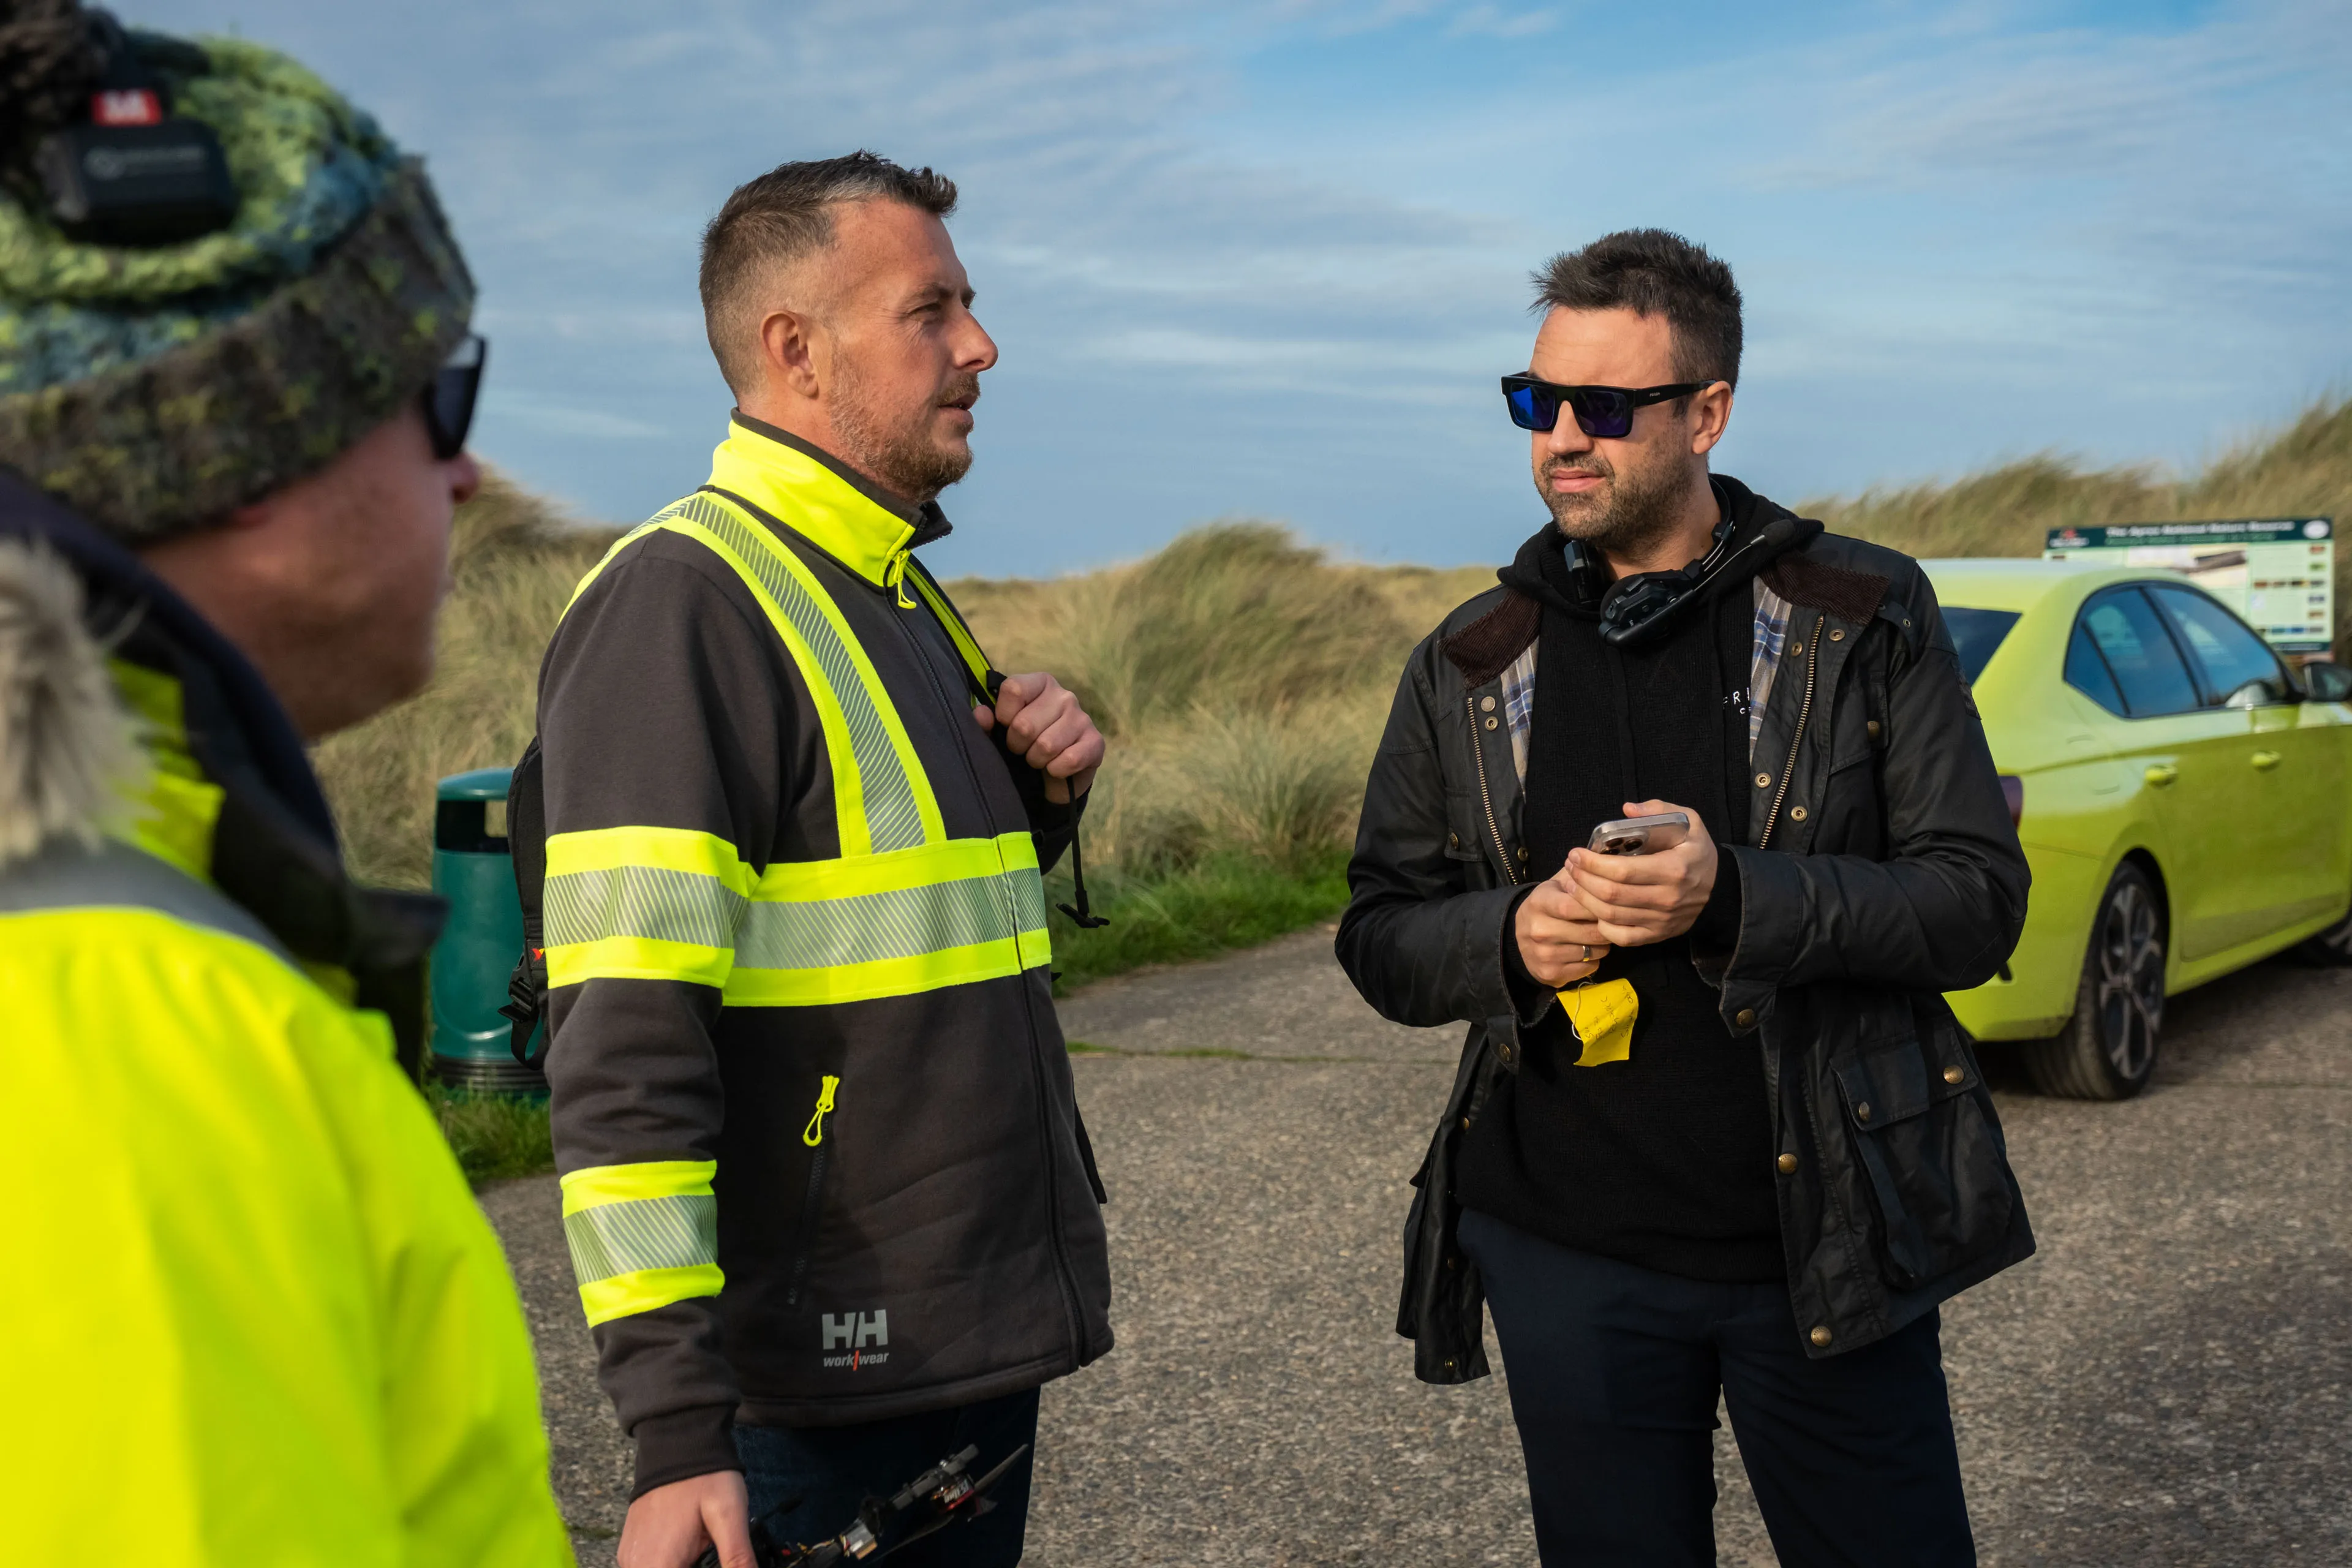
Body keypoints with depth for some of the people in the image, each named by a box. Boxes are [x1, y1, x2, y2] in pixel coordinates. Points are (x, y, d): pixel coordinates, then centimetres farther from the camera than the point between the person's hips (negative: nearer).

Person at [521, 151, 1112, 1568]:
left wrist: (1038, 801, 2)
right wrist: (678, 1430, -25)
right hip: (825, 1380, -8)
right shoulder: (680, 600, -16)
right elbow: (626, 1050, -22)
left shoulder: (898, 596, 12)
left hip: (989, 1332, 9)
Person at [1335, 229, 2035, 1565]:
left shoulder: (1865, 620, -2)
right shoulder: (1470, 666, 5)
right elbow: (1380, 938, 8)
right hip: (1567, 1250, 2)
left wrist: (1738, 898, -23)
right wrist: (1508, 938, -15)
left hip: (1828, 1245, -2)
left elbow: (1980, 901, -7)